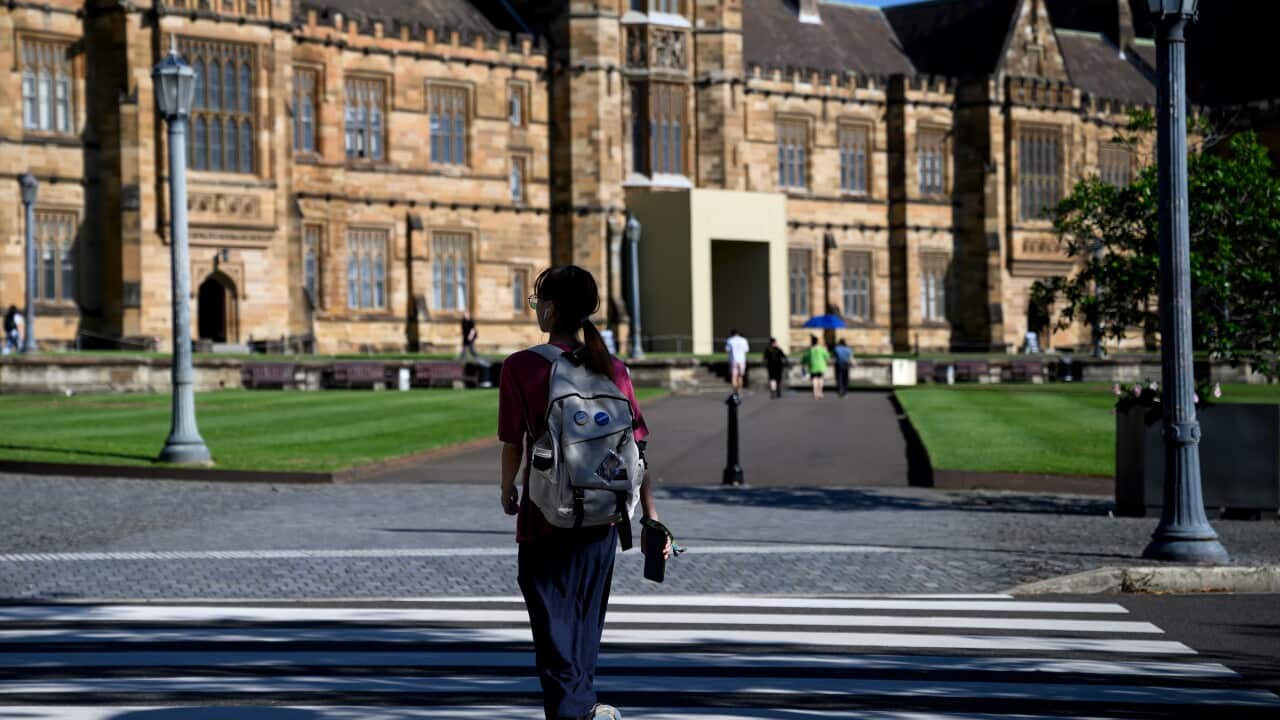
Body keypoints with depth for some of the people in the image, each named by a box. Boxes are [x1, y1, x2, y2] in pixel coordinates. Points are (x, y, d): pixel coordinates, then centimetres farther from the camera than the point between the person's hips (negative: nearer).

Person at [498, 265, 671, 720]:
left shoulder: (521, 367, -11)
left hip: (546, 516, -4)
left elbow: (513, 443, -8)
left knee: (553, 620, 4)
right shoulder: (613, 369, -1)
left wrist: (508, 492, 11)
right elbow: (637, 449, -2)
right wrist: (651, 518, 2)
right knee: (587, 615, 21)